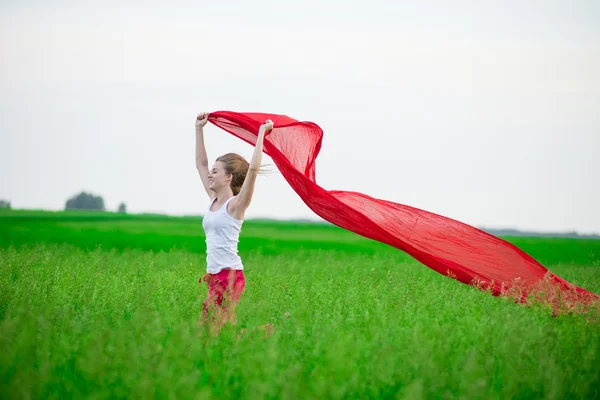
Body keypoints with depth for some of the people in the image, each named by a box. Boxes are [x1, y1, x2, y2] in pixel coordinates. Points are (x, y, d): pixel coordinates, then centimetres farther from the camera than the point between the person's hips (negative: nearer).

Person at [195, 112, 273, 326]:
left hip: (230, 276, -8)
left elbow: (253, 169, -19)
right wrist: (199, 129, 22)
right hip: (214, 276, 8)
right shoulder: (213, 200, 14)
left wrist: (261, 133, -14)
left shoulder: (236, 204, -7)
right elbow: (201, 163, 21)